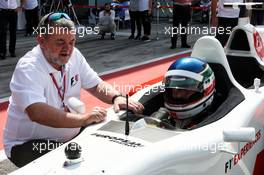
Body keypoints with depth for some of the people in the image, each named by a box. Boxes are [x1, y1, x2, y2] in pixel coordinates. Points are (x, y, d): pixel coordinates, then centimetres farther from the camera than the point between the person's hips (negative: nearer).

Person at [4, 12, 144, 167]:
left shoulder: (74, 55, -2)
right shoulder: (28, 68, -23)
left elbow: (96, 85, 6)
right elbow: (37, 113, -37)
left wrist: (117, 98, -15)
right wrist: (84, 119, -42)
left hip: (70, 134, 7)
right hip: (29, 143, -6)